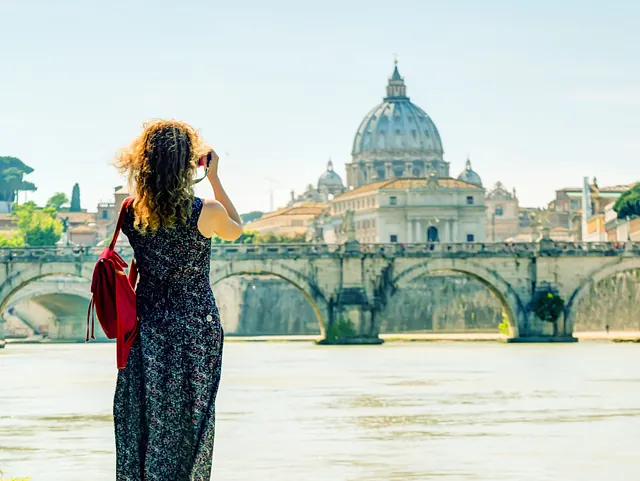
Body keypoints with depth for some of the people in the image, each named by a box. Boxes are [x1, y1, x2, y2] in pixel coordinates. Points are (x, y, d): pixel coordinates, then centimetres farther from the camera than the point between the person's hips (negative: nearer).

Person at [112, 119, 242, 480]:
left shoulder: (132, 213, -8)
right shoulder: (207, 212, -16)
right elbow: (236, 230, 7)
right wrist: (215, 178, 8)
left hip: (148, 326, 2)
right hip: (197, 328, -2)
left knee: (145, 423, 9)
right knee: (189, 423, 8)